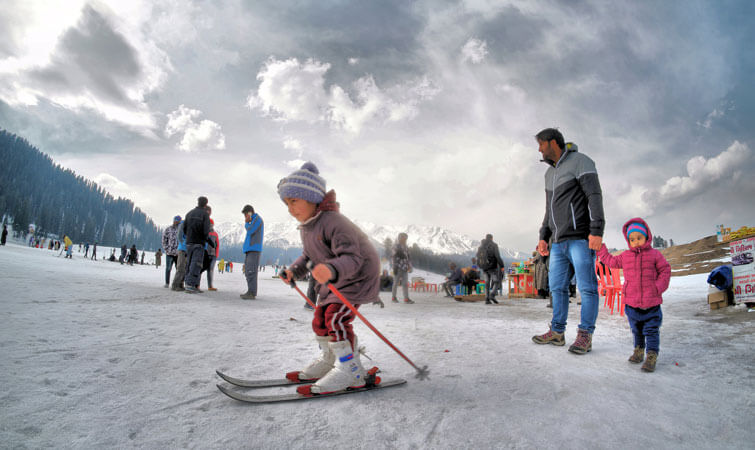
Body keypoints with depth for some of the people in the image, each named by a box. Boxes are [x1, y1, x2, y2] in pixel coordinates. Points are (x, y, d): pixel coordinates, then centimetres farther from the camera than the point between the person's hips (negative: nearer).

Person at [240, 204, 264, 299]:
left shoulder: (258, 219, -3)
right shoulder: (253, 221, 24)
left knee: (251, 271, -15)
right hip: (249, 249, 10)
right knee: (247, 272, 8)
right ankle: (250, 292, 11)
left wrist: (246, 223, 3)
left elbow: (250, 231, -13)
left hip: (254, 249, -10)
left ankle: (252, 293, -17)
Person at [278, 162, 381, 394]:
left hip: (359, 275, -10)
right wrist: (294, 271, -3)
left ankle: (350, 371, -10)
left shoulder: (333, 221, -30)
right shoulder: (306, 226, 1)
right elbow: (308, 255, 15)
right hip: (334, 281, 10)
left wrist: (332, 269, -56)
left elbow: (352, 257, -37)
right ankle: (328, 361, 33)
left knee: (336, 317, -21)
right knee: (320, 319, 13)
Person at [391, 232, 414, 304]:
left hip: (404, 268, 7)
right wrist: (394, 267, -18)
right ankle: (393, 298, 14)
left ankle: (406, 298, -1)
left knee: (405, 283, 1)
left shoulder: (405, 247, 15)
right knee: (396, 283, 3)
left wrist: (409, 266, 16)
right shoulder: (396, 246, -8)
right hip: (398, 268, -7)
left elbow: (408, 257, 20)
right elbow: (393, 257, -13)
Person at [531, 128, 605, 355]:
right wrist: (543, 237, 20)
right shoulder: (550, 173, 20)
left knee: (586, 287, -4)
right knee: (557, 287, 8)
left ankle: (585, 335, 1)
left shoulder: (580, 162, -4)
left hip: (580, 238, -8)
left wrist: (596, 231, -21)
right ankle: (557, 332, 14)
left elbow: (595, 196, -12)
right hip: (558, 242, 8)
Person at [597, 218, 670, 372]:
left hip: (651, 303, -3)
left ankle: (652, 356, 4)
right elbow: (611, 261, 19)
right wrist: (600, 248, 16)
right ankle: (638, 350, 31)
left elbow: (665, 271, 1)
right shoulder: (625, 256, 6)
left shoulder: (654, 254, -3)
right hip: (631, 302, 4)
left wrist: (658, 287, -9)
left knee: (651, 330, -1)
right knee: (636, 329, 17)